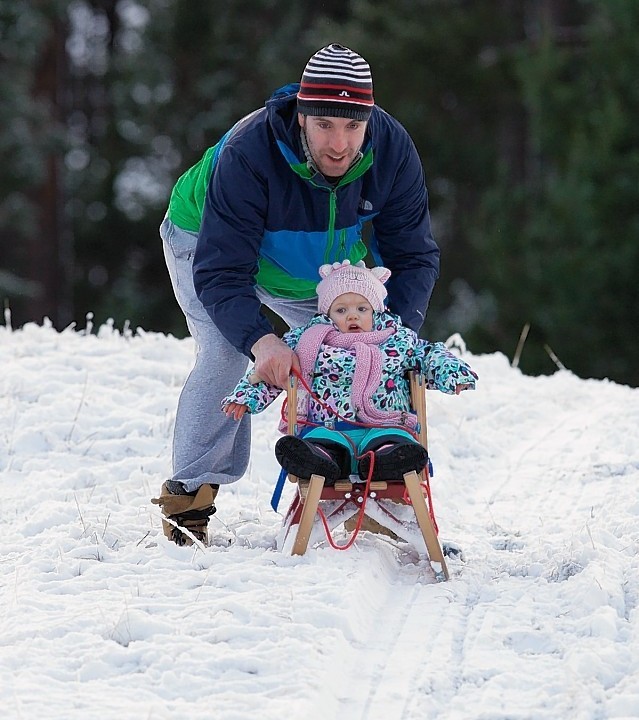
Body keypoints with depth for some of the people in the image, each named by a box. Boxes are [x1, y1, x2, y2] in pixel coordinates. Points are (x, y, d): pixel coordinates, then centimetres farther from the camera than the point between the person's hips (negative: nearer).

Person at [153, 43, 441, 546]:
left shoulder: (393, 152, -29)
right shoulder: (247, 155, -42)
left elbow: (414, 256, -20)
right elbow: (220, 273, -41)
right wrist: (260, 340, -58)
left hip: (318, 264, 5)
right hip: (209, 241, -5)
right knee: (228, 354, -25)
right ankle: (190, 494, -16)